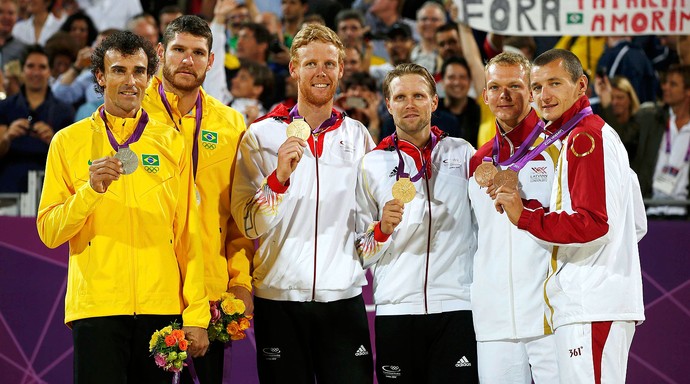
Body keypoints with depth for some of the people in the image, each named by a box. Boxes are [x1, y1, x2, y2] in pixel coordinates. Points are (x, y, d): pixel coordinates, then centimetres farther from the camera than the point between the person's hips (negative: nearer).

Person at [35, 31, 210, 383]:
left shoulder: (171, 142, 9)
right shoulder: (69, 142, 5)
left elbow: (188, 233, 8)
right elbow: (49, 232, 1)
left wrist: (196, 315, 2)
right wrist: (90, 190, -16)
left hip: (161, 306, 1)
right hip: (97, 307, -1)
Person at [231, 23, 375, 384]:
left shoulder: (357, 135, 9)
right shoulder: (261, 135, 2)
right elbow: (247, 225, -5)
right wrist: (279, 177, -19)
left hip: (343, 297, 2)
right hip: (279, 297, -2)